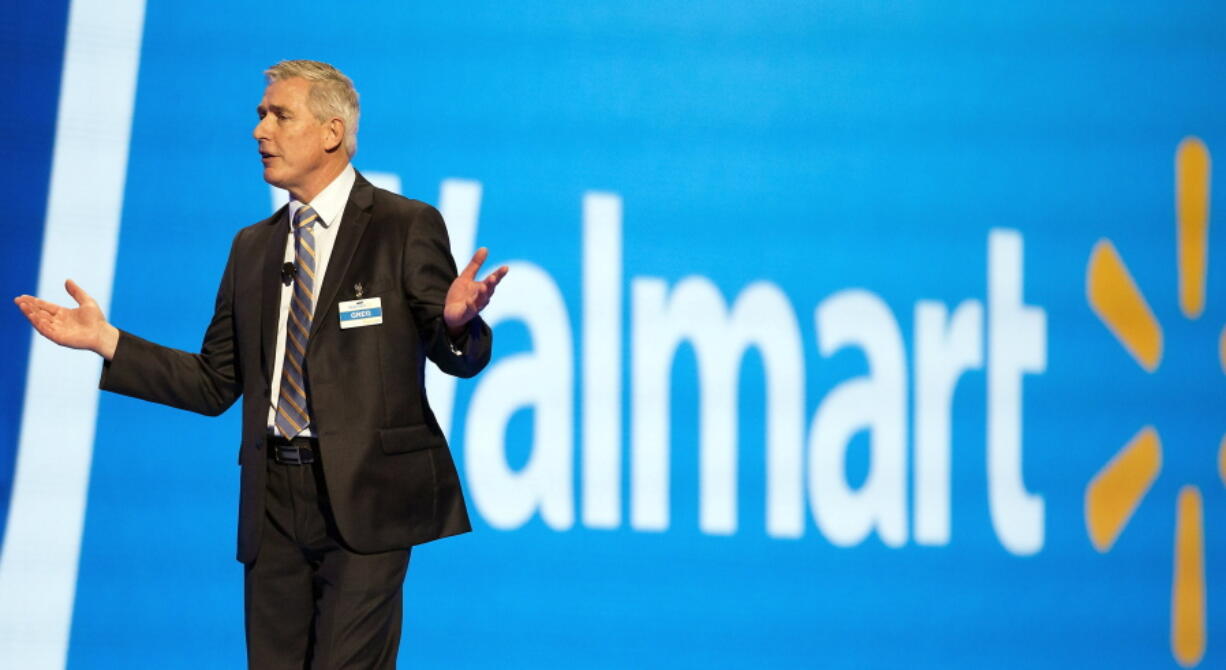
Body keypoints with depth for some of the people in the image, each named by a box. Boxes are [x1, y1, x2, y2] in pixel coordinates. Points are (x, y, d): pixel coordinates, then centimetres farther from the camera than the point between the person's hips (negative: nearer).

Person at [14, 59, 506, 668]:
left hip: (365, 495, -6)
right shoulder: (253, 246, 16)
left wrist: (455, 322, -28)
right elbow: (216, 386, 15)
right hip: (273, 500, 6)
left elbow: (457, 359, -4)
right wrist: (106, 342, 6)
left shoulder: (406, 227, -1)